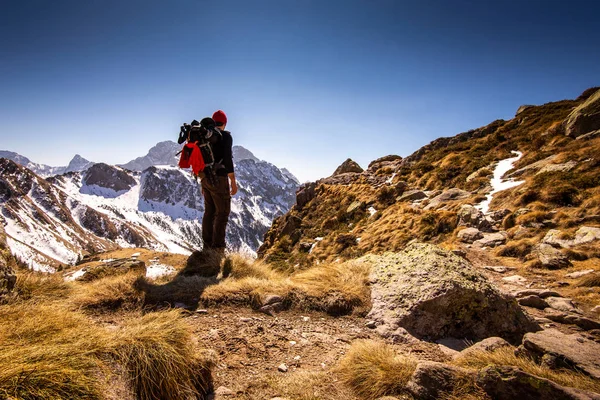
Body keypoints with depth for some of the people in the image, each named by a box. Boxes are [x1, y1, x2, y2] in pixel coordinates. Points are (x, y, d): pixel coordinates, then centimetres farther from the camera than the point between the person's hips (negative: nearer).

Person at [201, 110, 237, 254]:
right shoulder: (226, 136, -8)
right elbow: (227, 159, -17)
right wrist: (233, 182, -13)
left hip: (206, 178, 8)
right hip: (219, 179, -7)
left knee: (209, 212, 12)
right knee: (222, 213, -3)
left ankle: (207, 246, 17)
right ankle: (218, 249, -5)